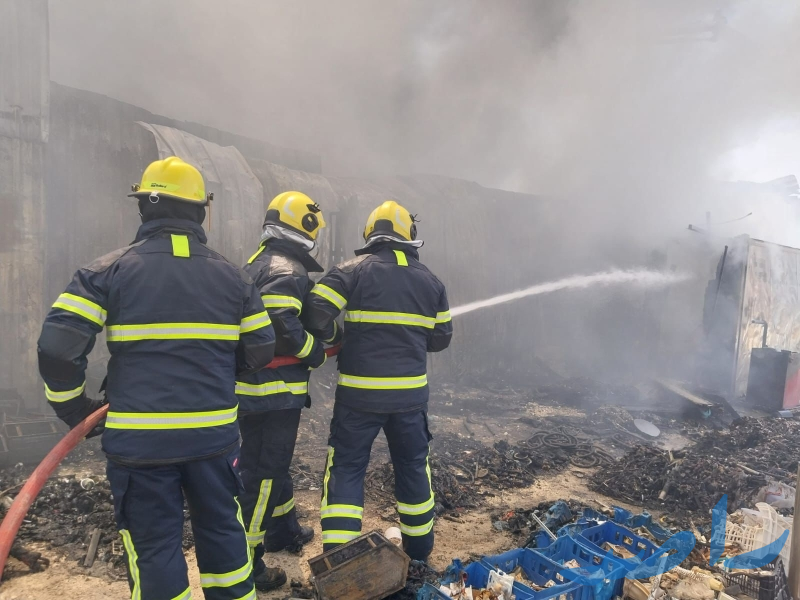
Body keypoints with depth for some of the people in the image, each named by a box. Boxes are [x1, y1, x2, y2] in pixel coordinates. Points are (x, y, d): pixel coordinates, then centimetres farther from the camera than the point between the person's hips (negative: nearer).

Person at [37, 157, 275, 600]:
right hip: (214, 434, 2)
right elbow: (260, 352, 5)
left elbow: (57, 348, -11)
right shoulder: (232, 276, 2)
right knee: (221, 530, 21)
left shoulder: (107, 271, -5)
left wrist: (75, 409, 6)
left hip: (138, 441, -2)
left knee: (154, 547, 13)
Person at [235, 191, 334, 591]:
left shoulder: (257, 264, 14)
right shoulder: (288, 271, -17)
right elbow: (283, 327, -30)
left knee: (270, 463, 23)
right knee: (264, 473, 0)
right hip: (275, 392, -10)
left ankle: (283, 529, 41)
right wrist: (315, 352, -14)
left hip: (249, 387, 10)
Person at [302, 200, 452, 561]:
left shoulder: (353, 270, -6)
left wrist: (332, 337, 6)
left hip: (359, 393, -3)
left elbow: (315, 315, -15)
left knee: (346, 468, 10)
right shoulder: (430, 280, 6)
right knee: (413, 465, 20)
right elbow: (440, 338, 10)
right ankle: (418, 546, 35)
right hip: (410, 392, 3)